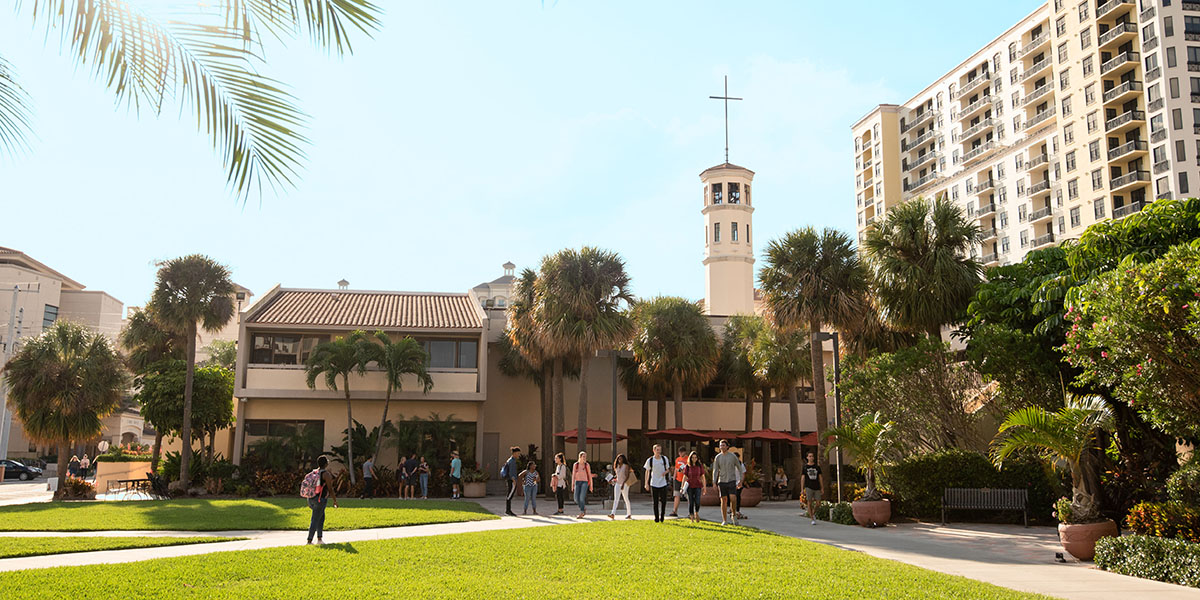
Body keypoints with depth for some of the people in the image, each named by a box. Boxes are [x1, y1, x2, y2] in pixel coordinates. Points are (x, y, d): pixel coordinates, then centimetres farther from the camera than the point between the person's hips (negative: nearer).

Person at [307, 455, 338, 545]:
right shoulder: (326, 474, -14)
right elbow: (330, 489, -13)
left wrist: (309, 501, 23)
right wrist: (335, 500, -3)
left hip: (311, 498, 8)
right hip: (320, 499, -8)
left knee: (321, 517, 19)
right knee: (315, 520, -4)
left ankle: (319, 539, 20)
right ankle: (309, 541, -4)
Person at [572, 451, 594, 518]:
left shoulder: (587, 465, 1)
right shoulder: (575, 465, 4)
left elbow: (590, 475, 4)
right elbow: (573, 475, 5)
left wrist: (591, 485, 3)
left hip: (585, 482, -3)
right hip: (577, 482, 3)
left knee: (582, 498, -15)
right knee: (576, 499, -3)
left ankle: (581, 514, -9)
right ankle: (584, 508, 24)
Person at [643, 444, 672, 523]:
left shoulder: (664, 459, 3)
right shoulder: (650, 460, -2)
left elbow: (668, 469, 11)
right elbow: (647, 472, 5)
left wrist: (665, 472, -14)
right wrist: (646, 483, 3)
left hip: (663, 483, 1)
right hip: (654, 484, -1)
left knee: (663, 501, -2)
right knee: (655, 502, 1)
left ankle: (662, 516, 16)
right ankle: (656, 518, 9)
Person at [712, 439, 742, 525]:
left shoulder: (733, 456, -1)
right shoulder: (717, 457, 2)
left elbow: (739, 468, 7)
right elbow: (715, 471, 3)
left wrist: (740, 480, 5)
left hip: (732, 481, -1)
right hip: (722, 481, 2)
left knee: (732, 499, -16)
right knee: (724, 500, 2)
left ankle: (734, 515, 8)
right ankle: (725, 520, 9)